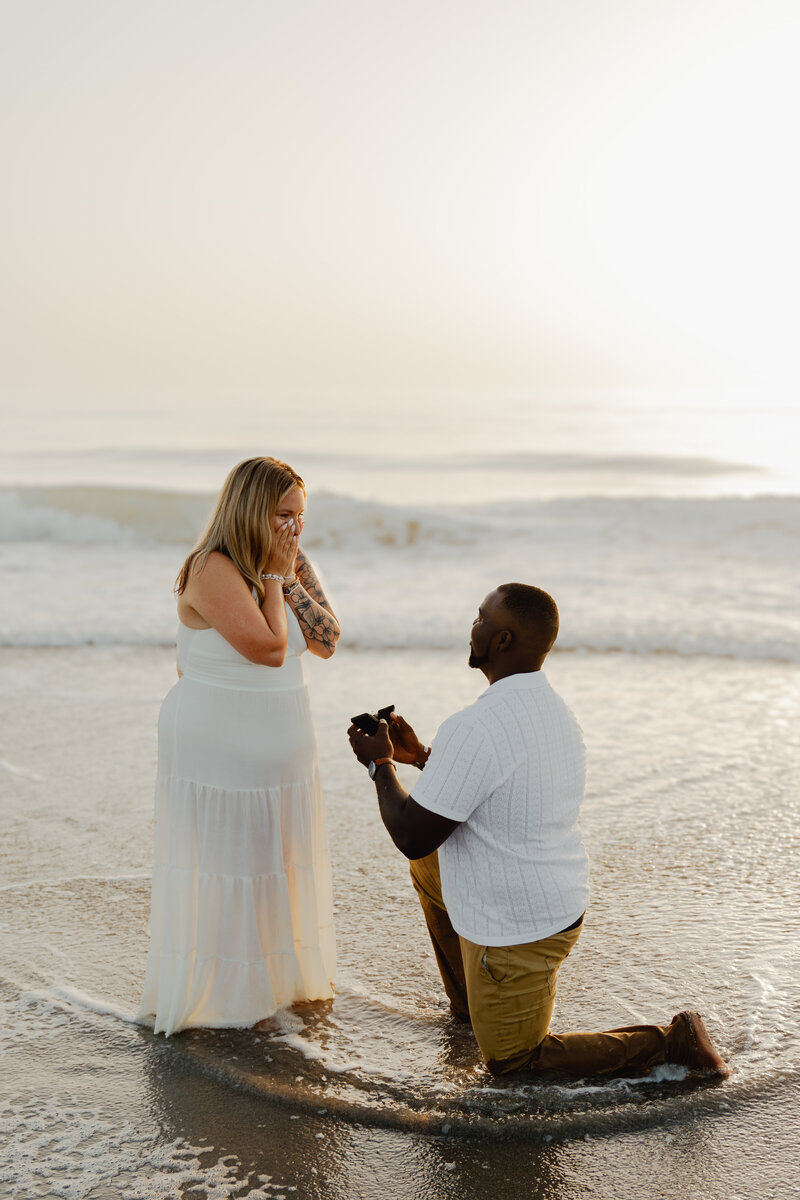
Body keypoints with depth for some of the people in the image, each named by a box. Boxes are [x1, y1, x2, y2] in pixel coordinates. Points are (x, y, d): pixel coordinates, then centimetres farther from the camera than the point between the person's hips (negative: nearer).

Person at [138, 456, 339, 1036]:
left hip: (281, 745, 8)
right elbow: (269, 647, -24)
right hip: (218, 748, -8)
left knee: (282, 858, 17)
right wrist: (271, 575, -16)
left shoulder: (293, 566, 6)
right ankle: (210, 992, 19)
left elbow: (328, 640, -2)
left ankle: (277, 974, 36)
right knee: (218, 865, 2)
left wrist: (288, 579, -11)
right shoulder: (212, 570, -19)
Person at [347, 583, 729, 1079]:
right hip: (563, 901, 9)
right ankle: (469, 1007, 35)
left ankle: (670, 1041, 3)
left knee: (512, 1062, 13)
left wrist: (380, 764, -6)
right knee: (428, 867, 26)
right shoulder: (557, 711, 1)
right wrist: (419, 755, 16)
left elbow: (412, 837, -21)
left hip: (518, 930, -8)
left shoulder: (473, 728, -28)